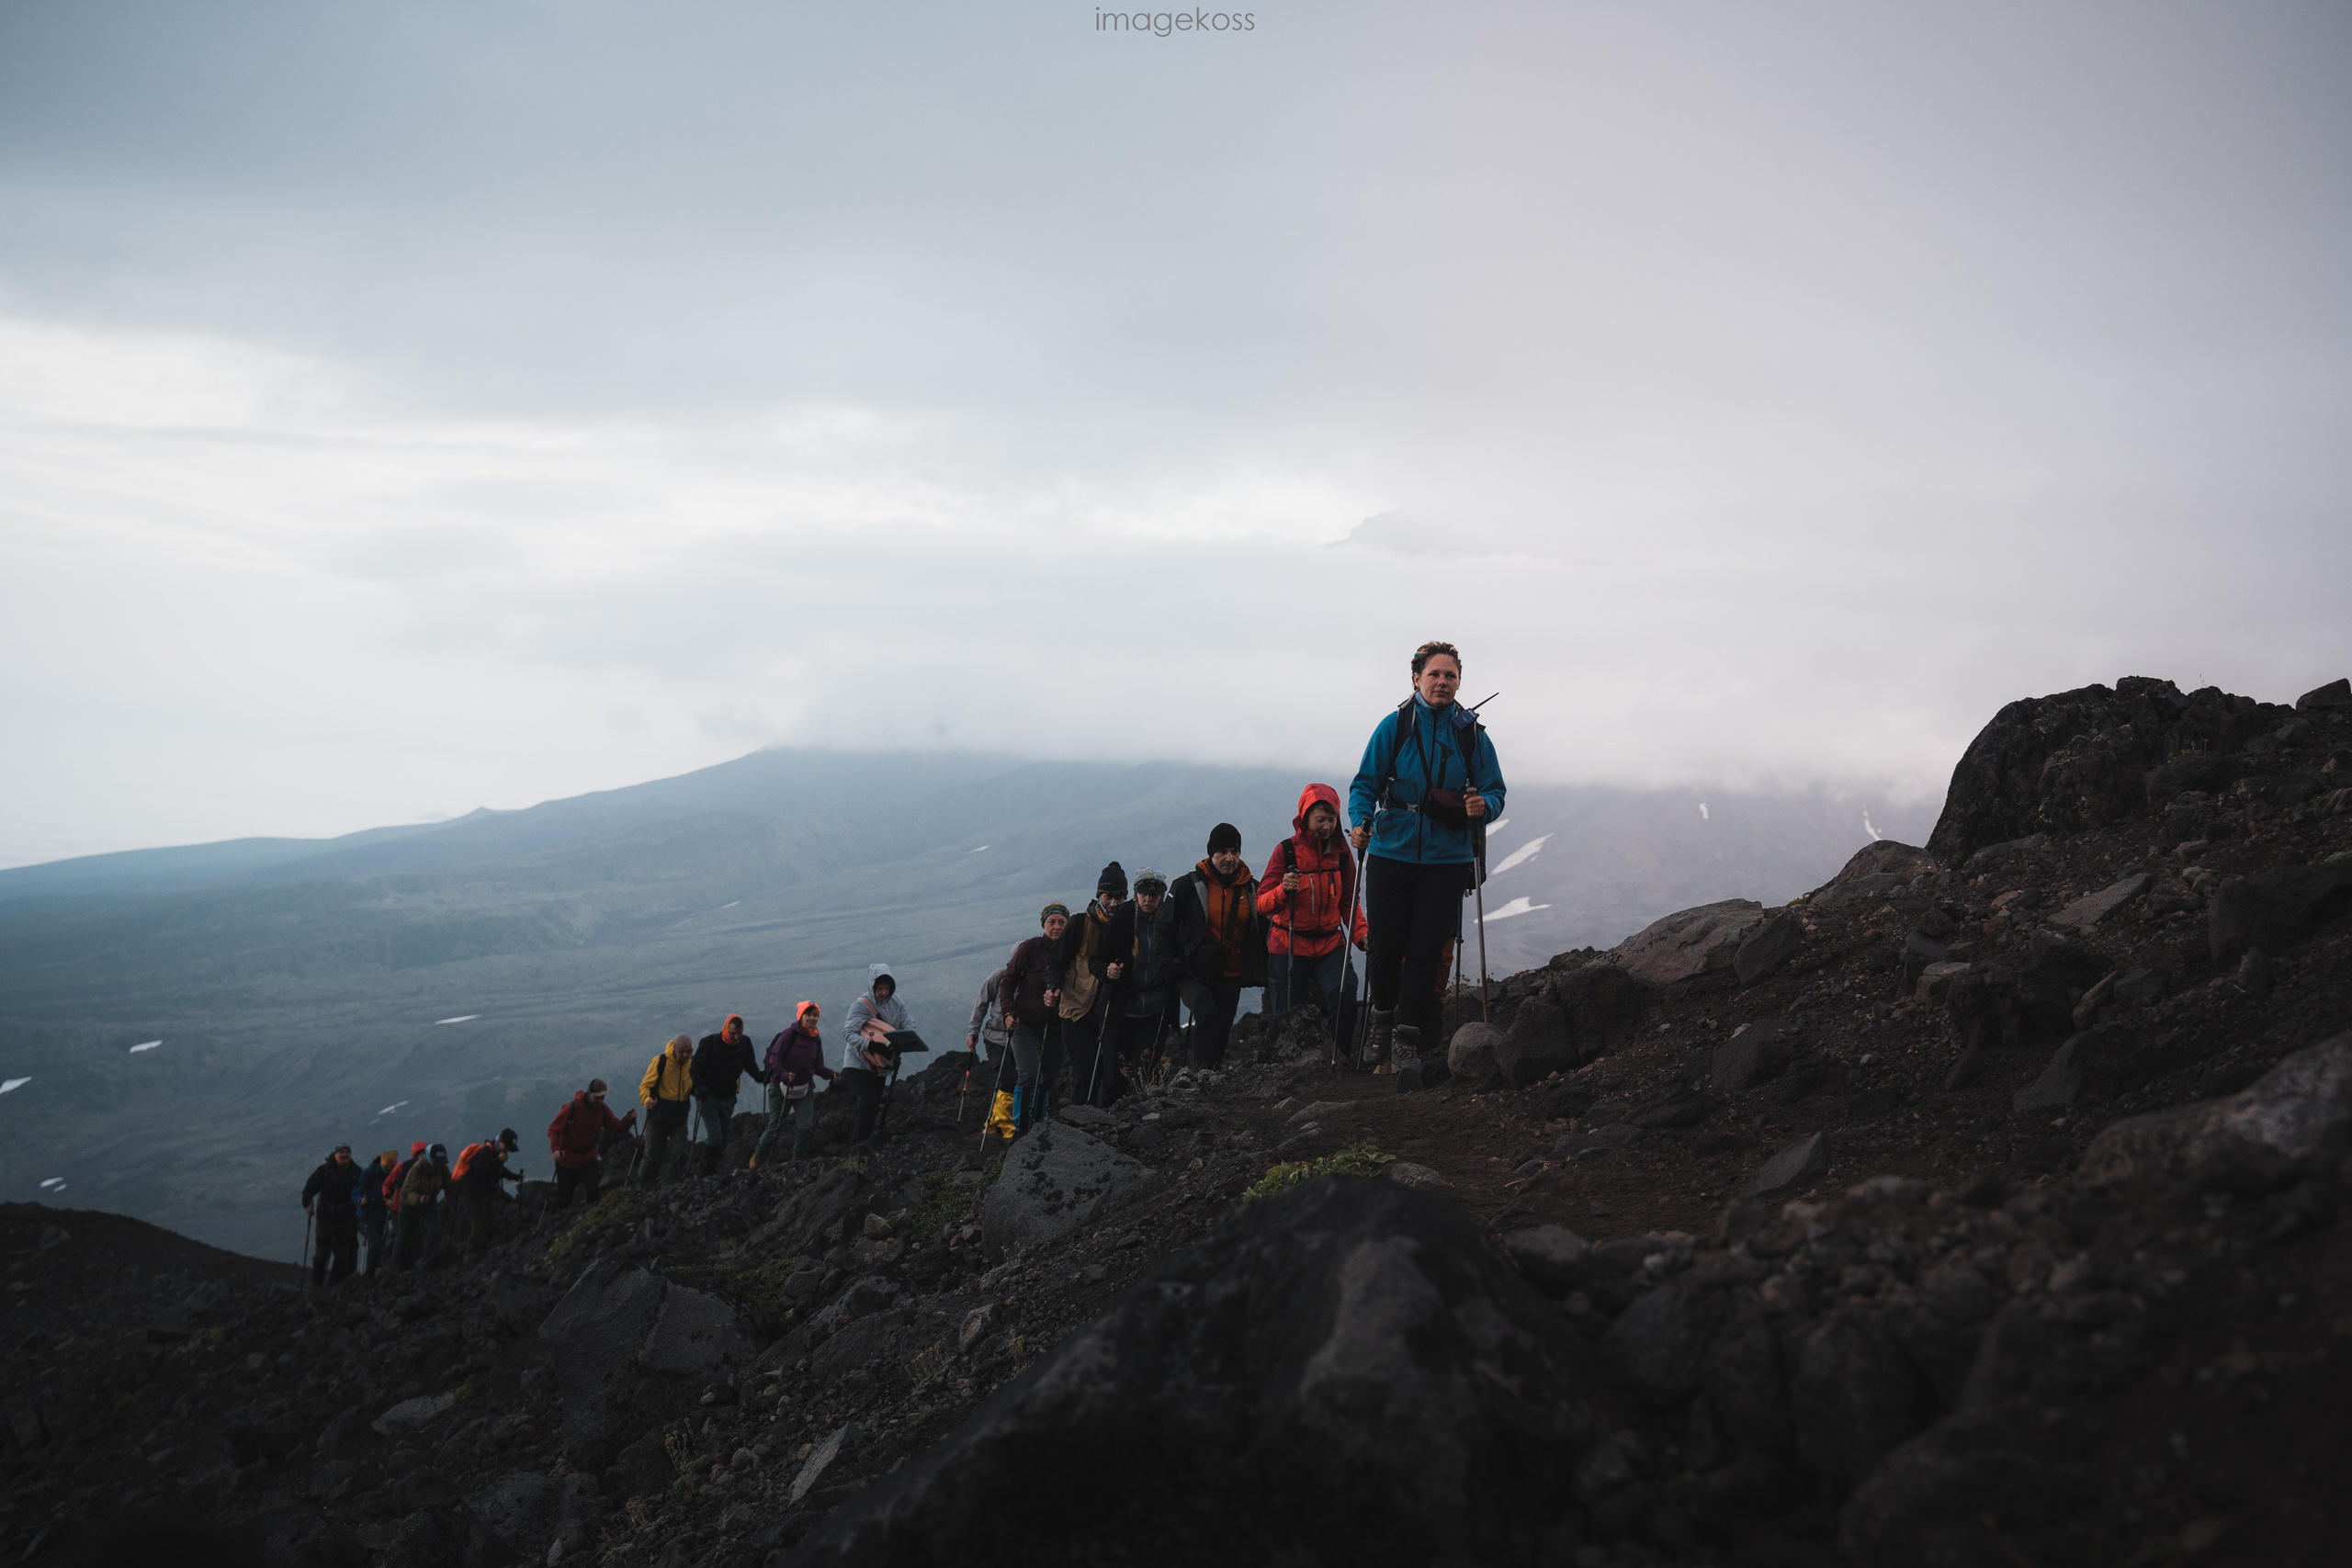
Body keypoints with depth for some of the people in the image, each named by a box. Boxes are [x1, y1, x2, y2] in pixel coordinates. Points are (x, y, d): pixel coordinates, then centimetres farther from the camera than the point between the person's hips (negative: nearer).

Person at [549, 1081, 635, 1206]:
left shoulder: (602, 1109, -3)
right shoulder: (571, 1108, -18)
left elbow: (616, 1127, -6)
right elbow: (554, 1129, -15)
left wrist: (629, 1119, -27)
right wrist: (556, 1148, -31)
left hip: (589, 1159, 3)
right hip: (567, 1160, -3)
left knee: (594, 1191, -13)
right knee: (564, 1197, 4)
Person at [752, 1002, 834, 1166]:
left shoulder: (816, 1040, 4)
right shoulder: (790, 1034, -14)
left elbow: (818, 1066, 9)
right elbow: (774, 1058, -17)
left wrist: (830, 1074, -7)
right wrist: (784, 1075, -31)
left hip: (805, 1089, 4)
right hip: (781, 1088, -4)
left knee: (805, 1126, -8)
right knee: (775, 1127, 4)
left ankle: (797, 1159, 8)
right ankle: (757, 1156, 26)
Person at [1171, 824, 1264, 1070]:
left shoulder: (1251, 888, 5)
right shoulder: (1189, 884, -6)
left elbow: (1261, 933, 16)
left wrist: (1262, 972, 10)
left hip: (1231, 978, 4)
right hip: (1194, 974, -4)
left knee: (1222, 1032, 7)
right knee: (1207, 1014, -28)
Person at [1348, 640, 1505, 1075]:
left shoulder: (1472, 734, 4)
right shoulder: (1394, 726, 1)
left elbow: (1494, 789, 7)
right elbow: (1366, 782, 4)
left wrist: (1484, 805, -16)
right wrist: (1360, 820, -15)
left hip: (1448, 858, 1)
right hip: (1391, 854, 0)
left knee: (1426, 948, -2)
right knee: (1385, 943, 2)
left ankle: (1408, 1038, 8)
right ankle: (1383, 1015, 28)